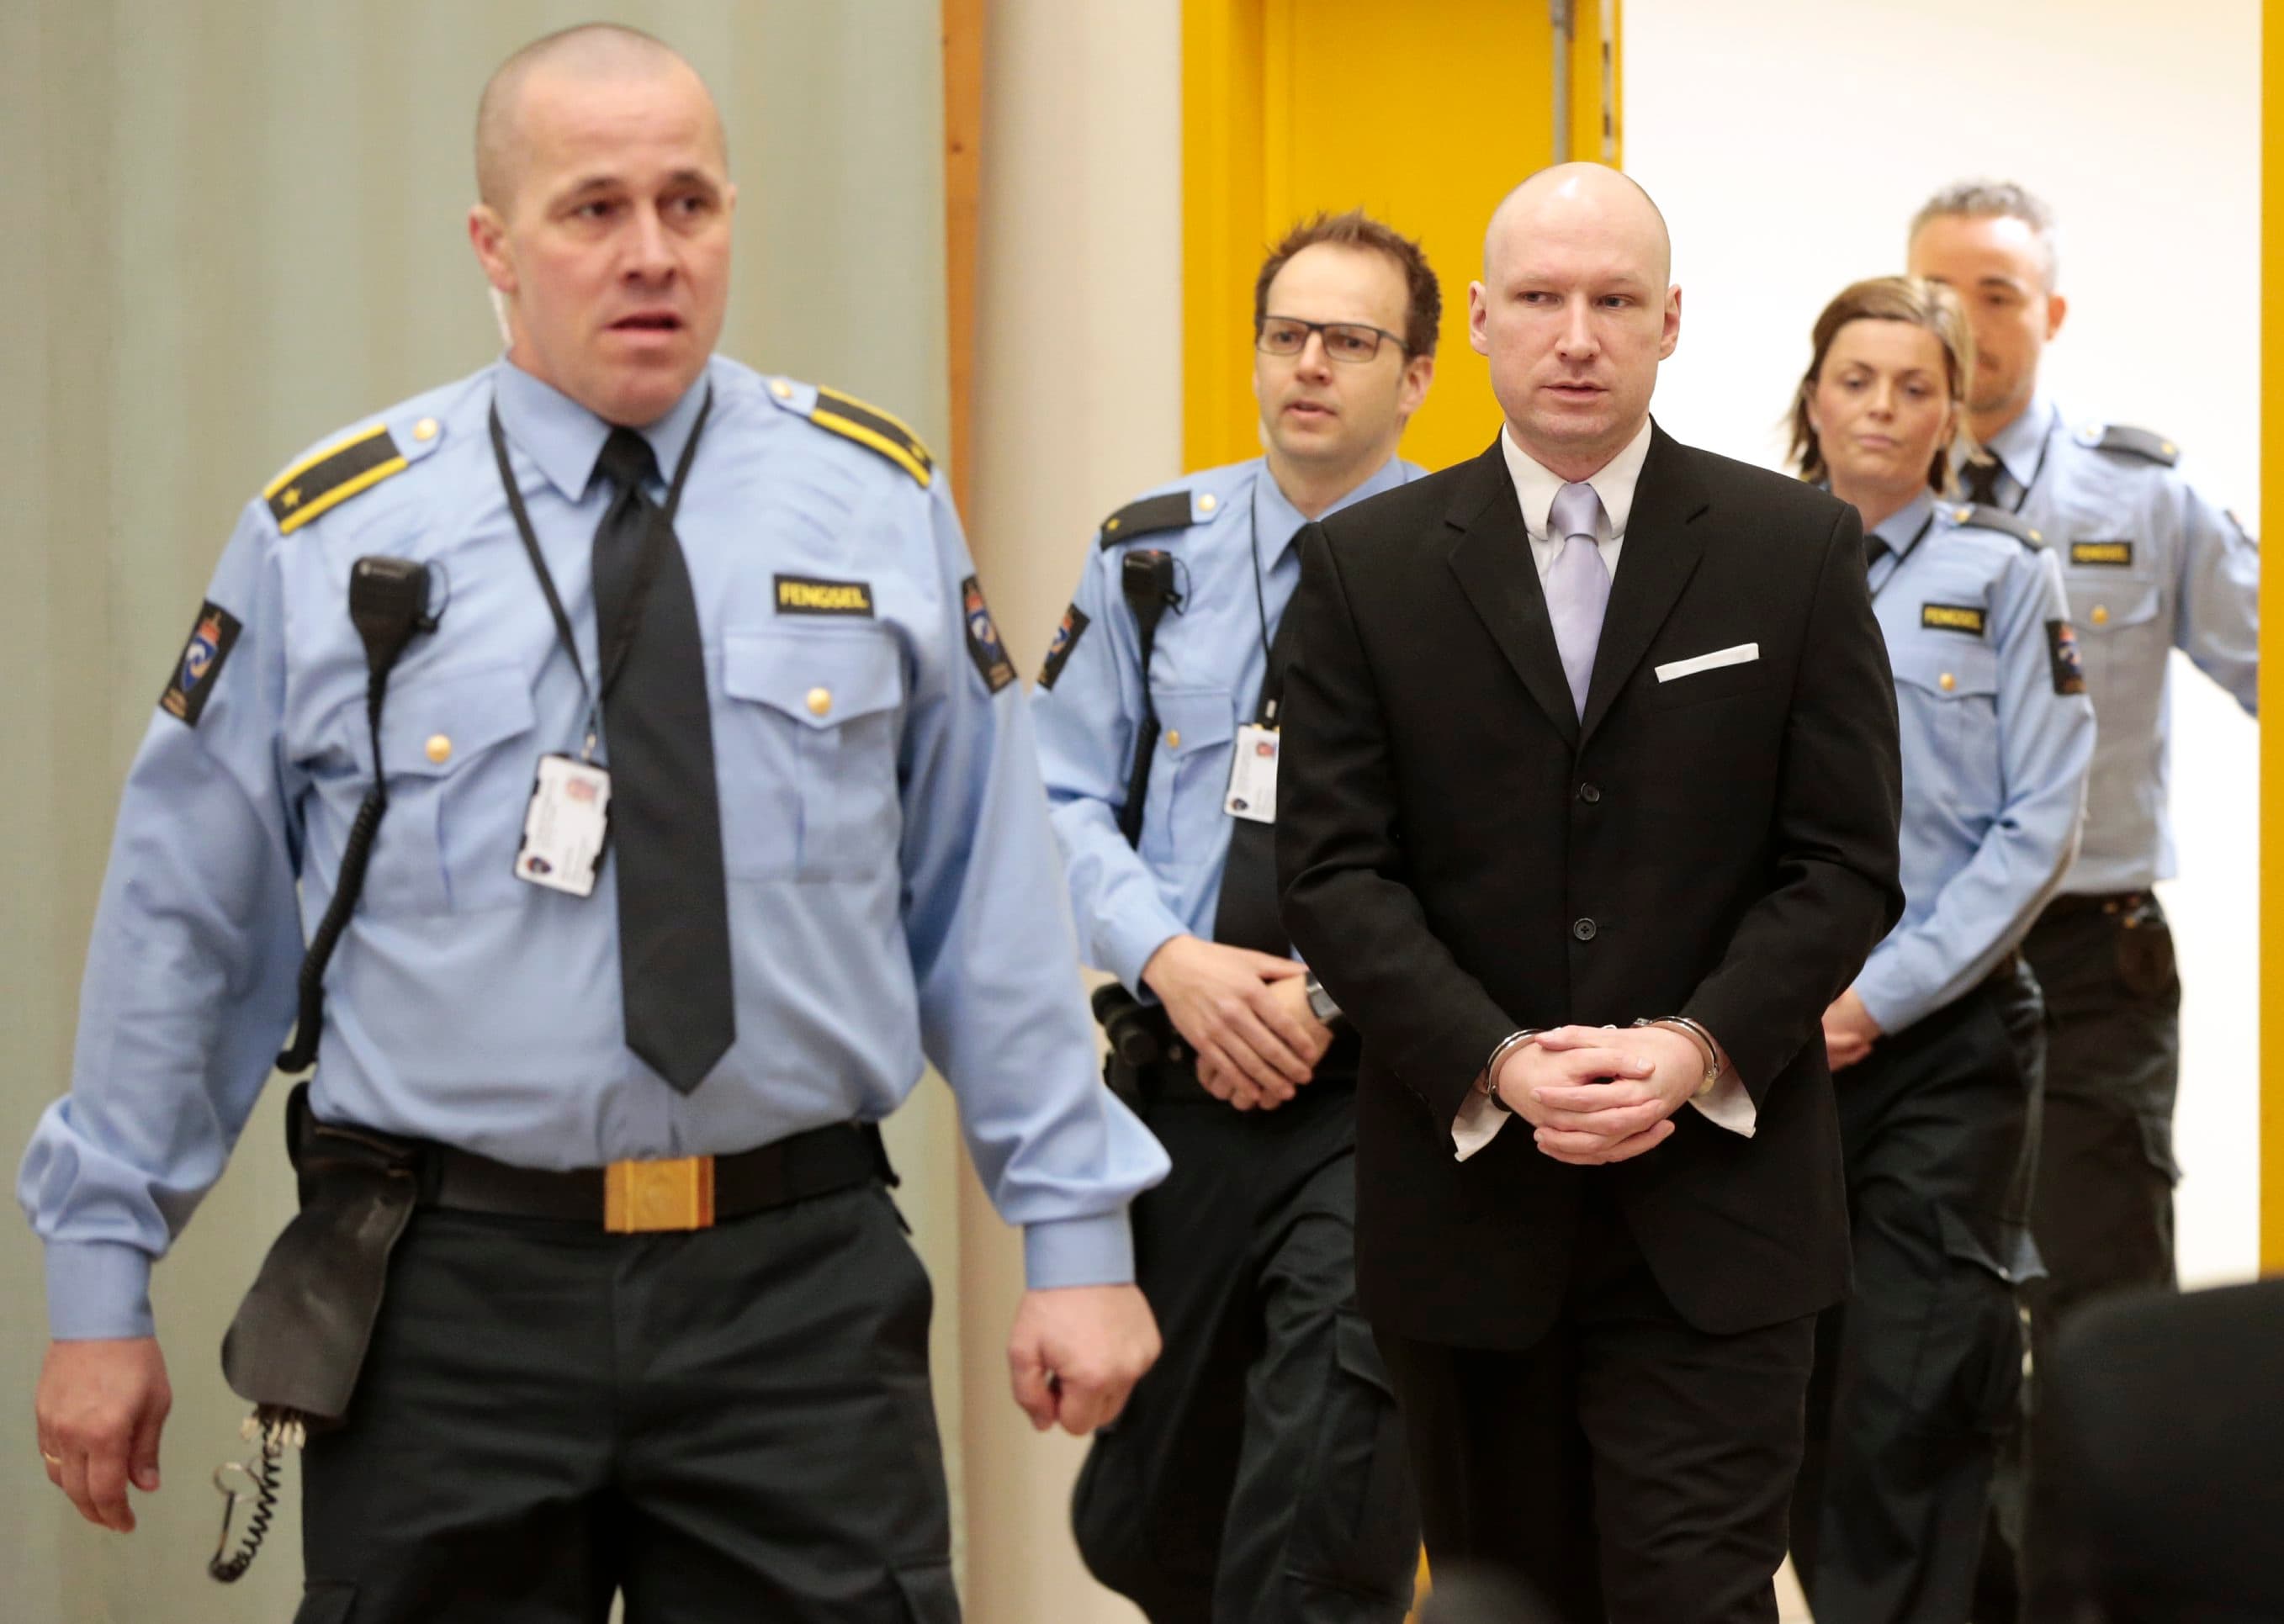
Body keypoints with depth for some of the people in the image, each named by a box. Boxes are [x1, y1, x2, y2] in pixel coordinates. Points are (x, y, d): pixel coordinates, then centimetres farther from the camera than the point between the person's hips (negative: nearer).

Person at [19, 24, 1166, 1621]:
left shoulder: (880, 503, 3)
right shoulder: (329, 538, -1)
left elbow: (989, 890, 3)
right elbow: (182, 916, 4)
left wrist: (1077, 1233, 2)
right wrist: (100, 1281, 6)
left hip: (805, 1285, 1)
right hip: (447, 1300, 0)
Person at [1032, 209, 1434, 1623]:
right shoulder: (1149, 554, 7)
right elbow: (1064, 800, 5)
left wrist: (1333, 990, -18)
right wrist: (1178, 961, -10)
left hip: (1375, 1092, -4)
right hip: (1184, 1082, 4)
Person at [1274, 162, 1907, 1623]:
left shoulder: (1797, 548, 3)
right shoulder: (1367, 566, 4)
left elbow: (1847, 862, 0)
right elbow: (1337, 870, -2)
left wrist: (1698, 1047, -14)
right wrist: (1496, 1064, -15)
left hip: (1714, 1203, -1)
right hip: (1466, 1193, 2)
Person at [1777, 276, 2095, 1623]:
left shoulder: (2005, 574, 1)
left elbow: (2040, 825, -5)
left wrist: (1882, 994, -11)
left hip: (1944, 1040, -2)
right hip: (1775, 1042, 2)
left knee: (1910, 1401, -7)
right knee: (1803, 1388, 7)